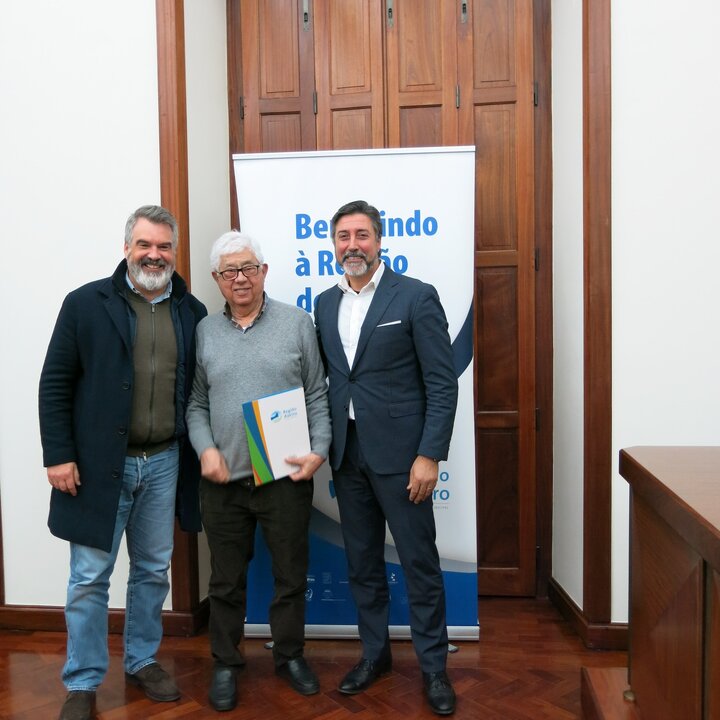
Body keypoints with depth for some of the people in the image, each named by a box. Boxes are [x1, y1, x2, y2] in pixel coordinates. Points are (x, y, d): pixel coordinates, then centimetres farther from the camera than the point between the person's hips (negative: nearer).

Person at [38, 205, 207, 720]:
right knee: (89, 577, 6)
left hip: (164, 463, 3)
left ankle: (143, 661, 35)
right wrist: (58, 455, -9)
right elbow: (55, 384, -4)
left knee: (154, 570, 15)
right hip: (98, 463, -3)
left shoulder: (192, 312, 5)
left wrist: (203, 450, 4)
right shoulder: (86, 304, -4)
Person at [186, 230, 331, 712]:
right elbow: (196, 403, 7)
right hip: (224, 479, 1)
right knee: (227, 580, 13)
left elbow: (318, 396, 1)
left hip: (287, 476, -1)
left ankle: (290, 655, 33)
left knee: (291, 574, 12)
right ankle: (226, 663, 32)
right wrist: (206, 449, -8)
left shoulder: (297, 323, 1)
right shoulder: (204, 332, 6)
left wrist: (318, 451, -9)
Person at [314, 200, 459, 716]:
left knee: (420, 562, 5)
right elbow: (325, 378, 14)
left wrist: (429, 455, -15)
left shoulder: (416, 297, -6)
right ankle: (375, 653, 33)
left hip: (399, 452, -5)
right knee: (363, 563, 15)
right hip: (347, 454, 5)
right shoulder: (325, 304, 10)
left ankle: (434, 666, 23)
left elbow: (443, 382, -9)